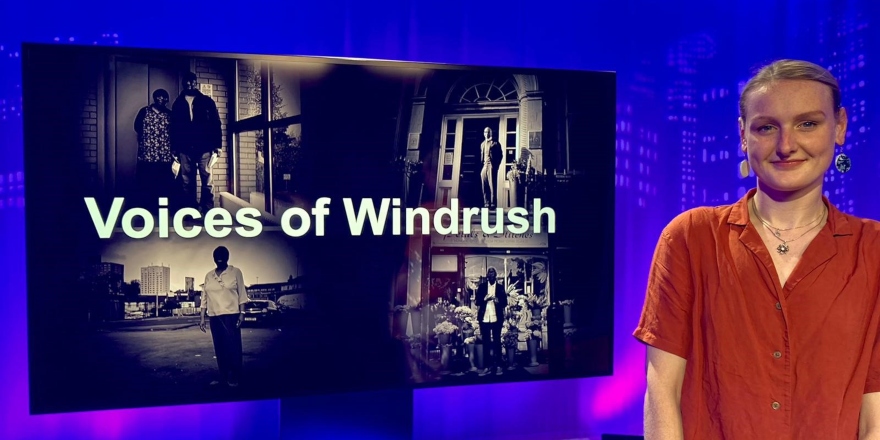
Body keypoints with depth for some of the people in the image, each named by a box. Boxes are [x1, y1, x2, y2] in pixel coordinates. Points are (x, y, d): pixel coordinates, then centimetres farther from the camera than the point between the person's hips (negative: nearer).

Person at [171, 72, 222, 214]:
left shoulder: (207, 101, 7)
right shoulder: (178, 103, 14)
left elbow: (216, 123, 3)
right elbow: (174, 126, 15)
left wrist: (217, 144, -4)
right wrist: (174, 147, 9)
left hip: (204, 147, -2)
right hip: (185, 148, 2)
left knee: (206, 180, -4)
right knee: (187, 182, 3)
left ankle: (207, 211, -1)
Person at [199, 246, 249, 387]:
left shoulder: (235, 272, 1)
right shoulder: (208, 276, 11)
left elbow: (242, 294, -1)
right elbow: (204, 298, 12)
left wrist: (242, 313, -9)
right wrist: (202, 318, 8)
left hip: (230, 315, -4)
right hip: (214, 316, 4)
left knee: (233, 346, -5)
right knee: (219, 348, 7)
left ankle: (234, 378, 0)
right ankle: (223, 377, 13)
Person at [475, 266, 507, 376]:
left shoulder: (500, 287, 9)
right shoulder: (481, 287, 9)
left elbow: (505, 302, 4)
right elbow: (477, 301, 5)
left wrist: (498, 301, -16)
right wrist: (485, 299, -14)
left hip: (496, 318, -1)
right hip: (484, 318, 1)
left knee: (497, 342, 2)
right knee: (485, 342, 2)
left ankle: (498, 366, 6)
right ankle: (488, 366, 7)